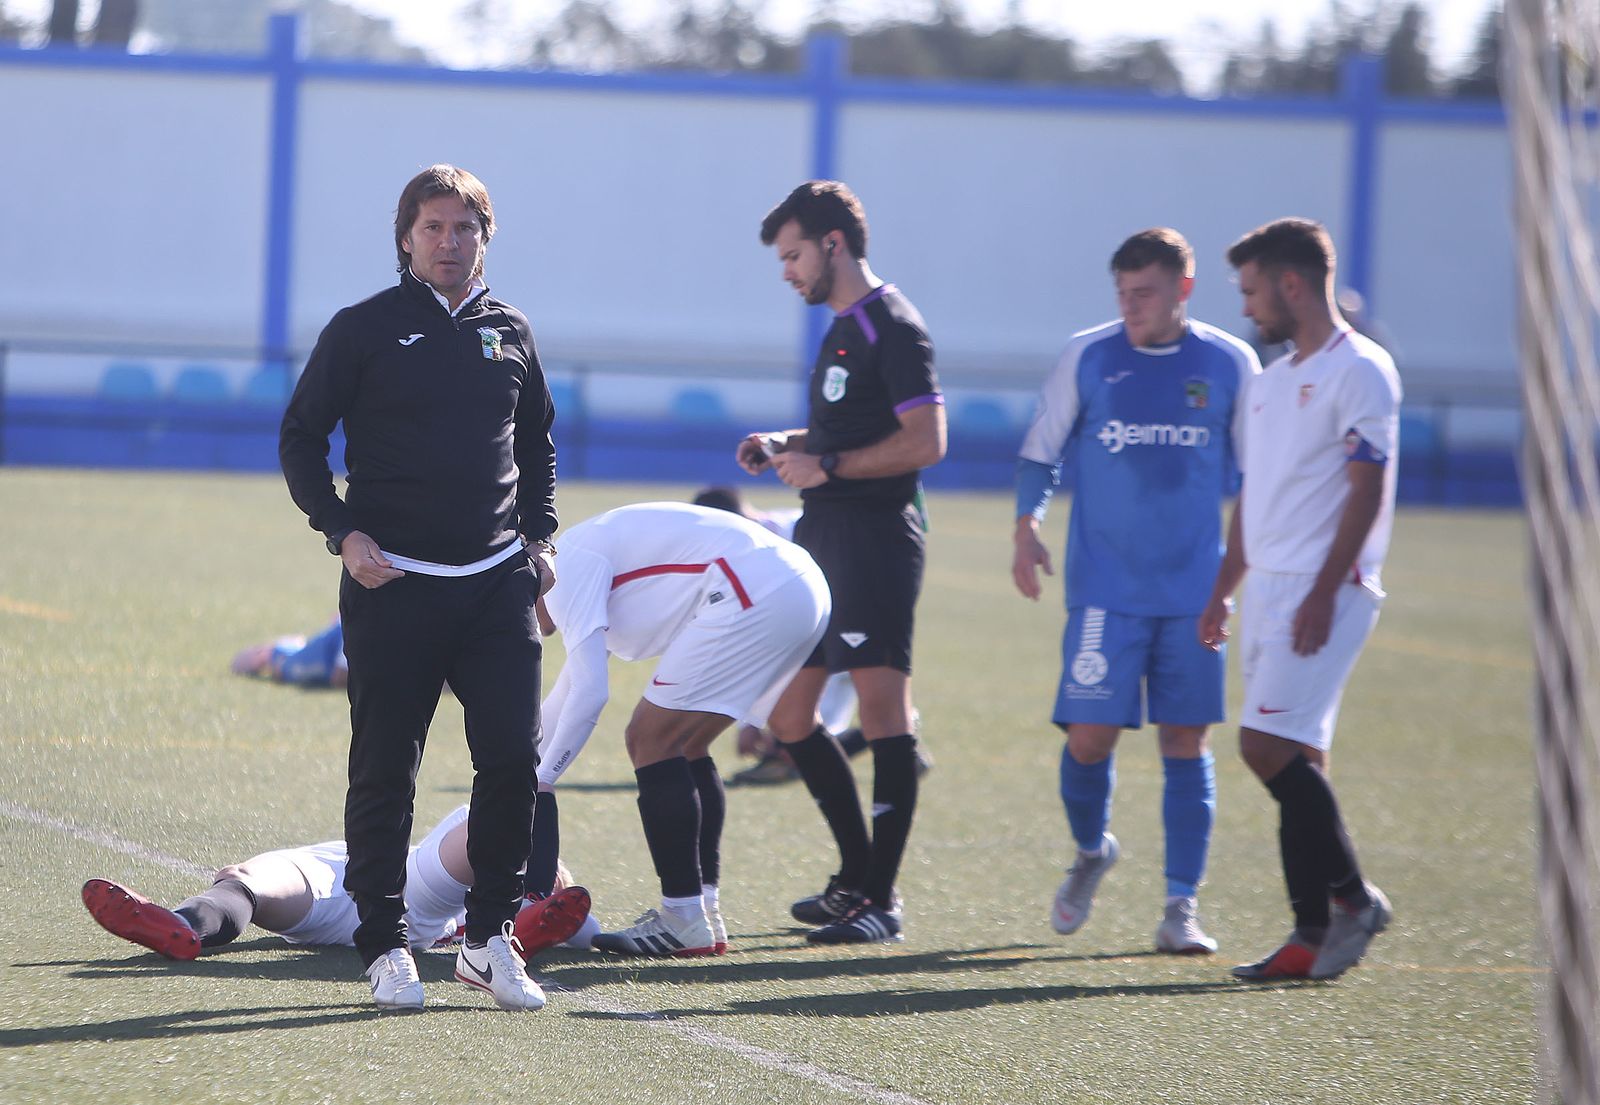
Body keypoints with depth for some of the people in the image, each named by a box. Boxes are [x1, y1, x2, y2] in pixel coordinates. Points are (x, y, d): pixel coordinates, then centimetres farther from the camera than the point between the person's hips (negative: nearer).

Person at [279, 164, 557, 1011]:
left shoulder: (509, 333, 12)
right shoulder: (365, 330, 0)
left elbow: (536, 441, 25)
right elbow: (300, 437, 4)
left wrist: (536, 535, 14)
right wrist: (341, 530, -7)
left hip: (496, 583, 3)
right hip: (392, 584, -3)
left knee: (512, 757, -5)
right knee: (384, 772, 1)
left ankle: (488, 939, 6)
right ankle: (384, 946, 9)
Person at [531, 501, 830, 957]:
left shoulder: (570, 566, -2)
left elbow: (589, 694, -11)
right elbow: (563, 700, 38)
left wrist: (541, 783, -2)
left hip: (755, 593, -10)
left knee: (653, 739, -5)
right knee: (681, 746, 18)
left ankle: (684, 921, -6)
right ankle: (706, 912, 16)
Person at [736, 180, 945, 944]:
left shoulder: (892, 328, -11)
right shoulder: (842, 329, 19)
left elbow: (925, 442, -19)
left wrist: (827, 467, -16)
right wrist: (786, 445, 13)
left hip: (875, 537, -11)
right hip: (822, 538, 11)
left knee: (882, 708, -10)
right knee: (788, 714, 11)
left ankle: (881, 901, -9)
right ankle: (856, 877, 20)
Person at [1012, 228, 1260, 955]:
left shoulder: (1229, 365, 2)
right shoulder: (1087, 357, 1)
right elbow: (1040, 451, 9)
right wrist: (1026, 525, -5)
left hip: (1195, 589, 1)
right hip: (1105, 587, 0)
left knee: (1185, 739, 0)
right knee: (1090, 733, -6)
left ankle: (1182, 907, 5)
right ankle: (1091, 853, 24)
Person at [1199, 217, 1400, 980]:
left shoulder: (1359, 371, -9)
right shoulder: (1273, 380, 19)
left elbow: (1367, 489, -15)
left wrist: (1324, 593, -21)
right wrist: (1223, 591, 19)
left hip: (1321, 592, -9)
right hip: (1269, 588, 9)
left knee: (1269, 743, -16)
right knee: (1294, 759, 6)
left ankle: (1353, 898, -5)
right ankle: (1315, 934, 7)